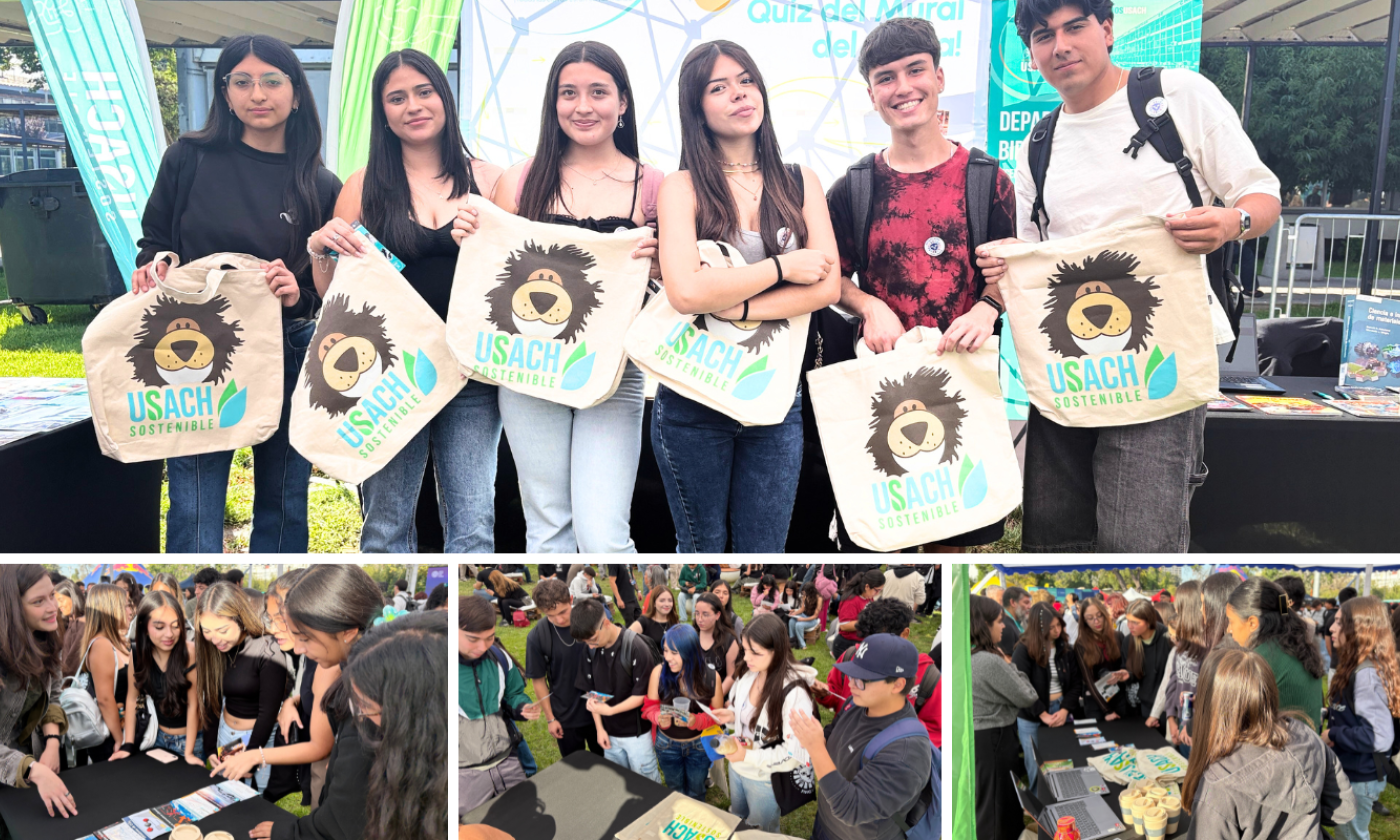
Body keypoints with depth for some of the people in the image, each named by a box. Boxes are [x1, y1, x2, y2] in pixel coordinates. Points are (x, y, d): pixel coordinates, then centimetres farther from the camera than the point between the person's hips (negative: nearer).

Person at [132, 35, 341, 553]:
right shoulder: (190, 159, 1)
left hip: (290, 356, 1)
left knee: (283, 508, 10)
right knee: (195, 514, -3)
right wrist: (152, 268, -9)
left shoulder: (320, 186, 2)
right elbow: (153, 239, 12)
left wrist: (299, 293, -16)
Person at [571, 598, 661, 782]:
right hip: (609, 732, 5)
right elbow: (590, 690, 2)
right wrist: (600, 728, 0)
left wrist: (610, 710, -26)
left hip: (637, 732, -4)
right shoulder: (591, 649, -7)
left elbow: (642, 694, -17)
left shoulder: (636, 648, -22)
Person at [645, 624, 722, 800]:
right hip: (667, 744, 0)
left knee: (695, 794, 22)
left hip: (699, 744, 0)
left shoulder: (711, 677, -21)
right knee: (675, 792, 23)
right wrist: (659, 718, -32)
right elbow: (650, 706, -9)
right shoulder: (659, 672, -21)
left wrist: (696, 721, -31)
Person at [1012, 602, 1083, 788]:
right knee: (1038, 769, 3)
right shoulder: (1024, 650, -11)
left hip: (1062, 711, 4)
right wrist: (1043, 715, -15)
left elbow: (1076, 682, 4)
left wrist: (1065, 710, -8)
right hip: (1033, 718, -4)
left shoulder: (1064, 647, 4)